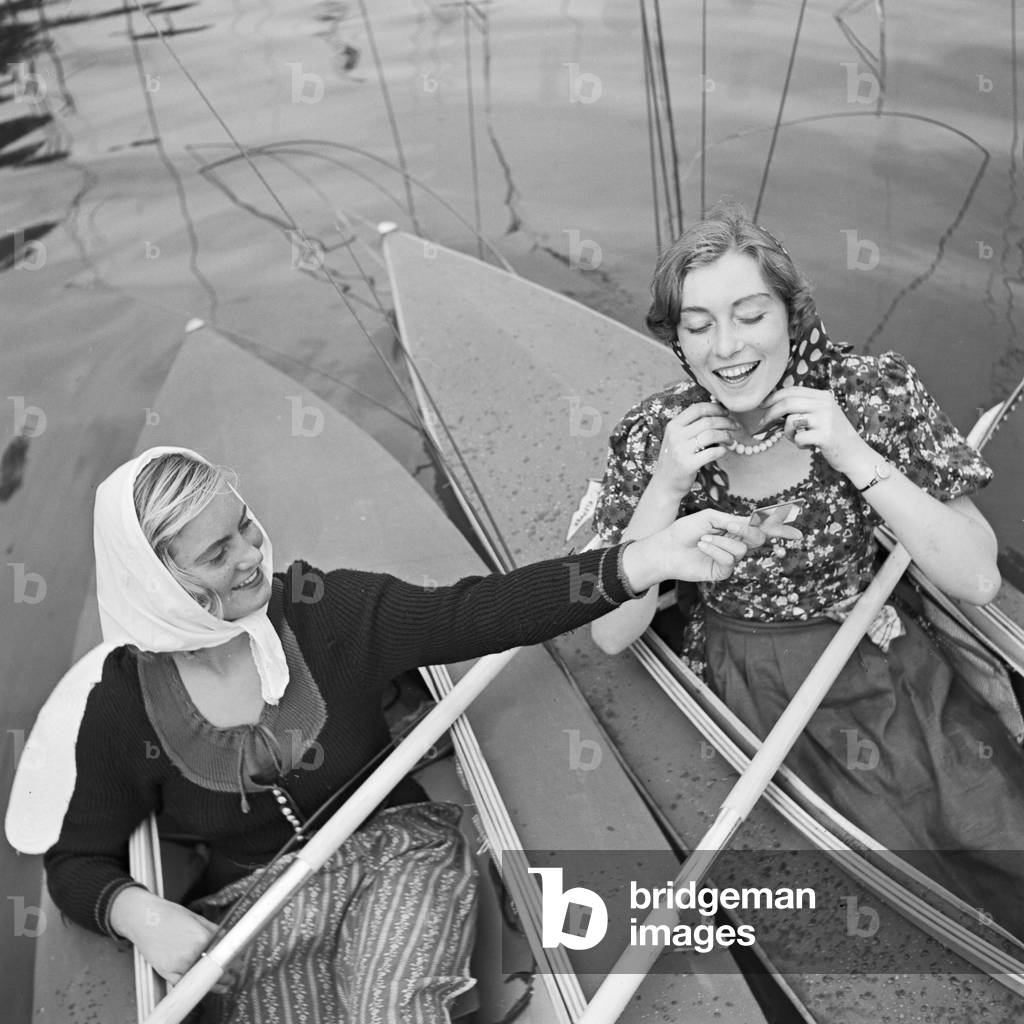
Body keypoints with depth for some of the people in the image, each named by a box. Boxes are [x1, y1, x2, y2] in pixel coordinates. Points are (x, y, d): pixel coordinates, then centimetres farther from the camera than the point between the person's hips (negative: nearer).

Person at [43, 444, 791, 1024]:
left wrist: (643, 561, -28)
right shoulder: (125, 705, -6)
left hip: (397, 855, -1)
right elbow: (78, 861, 5)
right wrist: (138, 913, -18)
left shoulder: (327, 612, -9)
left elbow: (474, 615, -18)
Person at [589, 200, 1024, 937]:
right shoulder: (655, 435, -11)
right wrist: (665, 488, -23)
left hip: (887, 670, 2)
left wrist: (855, 456, -23)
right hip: (754, 694, -1)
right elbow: (611, 634, -11)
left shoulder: (876, 393, -11)